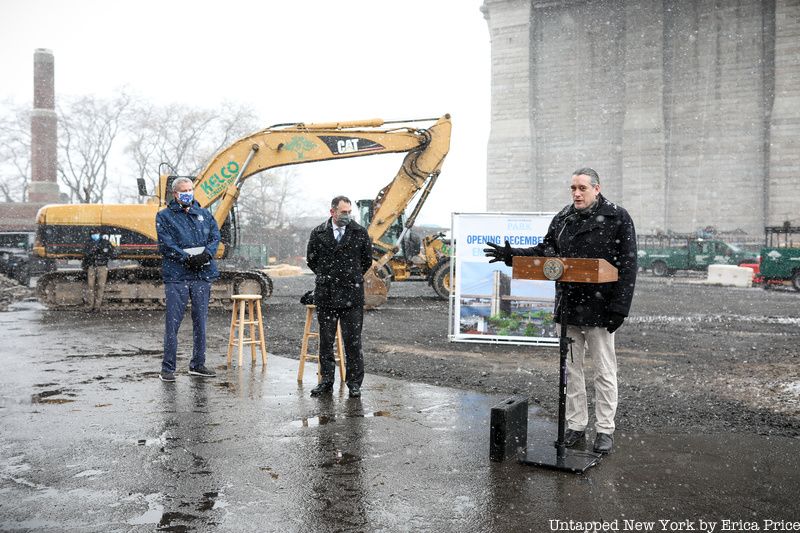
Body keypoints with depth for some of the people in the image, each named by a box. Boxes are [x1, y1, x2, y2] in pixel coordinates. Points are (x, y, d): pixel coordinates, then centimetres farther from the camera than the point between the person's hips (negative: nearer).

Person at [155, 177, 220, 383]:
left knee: (200, 319, 9)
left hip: (202, 274, 4)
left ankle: (198, 364, 19)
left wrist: (206, 254, -11)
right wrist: (187, 258, -17)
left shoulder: (204, 214, 17)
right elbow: (166, 244, -6)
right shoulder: (164, 216, 5)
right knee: (173, 321, -4)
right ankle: (168, 367, 3)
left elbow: (215, 236, 8)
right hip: (176, 275, -4)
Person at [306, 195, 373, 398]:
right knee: (326, 341, 8)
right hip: (325, 296, 1)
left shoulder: (360, 233, 1)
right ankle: (326, 381, 19)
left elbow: (367, 260, 13)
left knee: (353, 341, 1)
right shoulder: (318, 233, 3)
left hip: (352, 296, -1)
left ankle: (354, 383, 10)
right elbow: (311, 259, 15)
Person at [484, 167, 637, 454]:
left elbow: (628, 266, -8)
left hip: (599, 310, -5)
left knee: (604, 372, 5)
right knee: (571, 369, 12)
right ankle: (576, 425, 24)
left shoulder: (617, 218, -5)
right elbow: (544, 251, 15)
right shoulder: (562, 219, 9)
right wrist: (512, 255, -1)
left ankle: (605, 430, 17)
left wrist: (619, 309, -13)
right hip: (567, 308, 5)